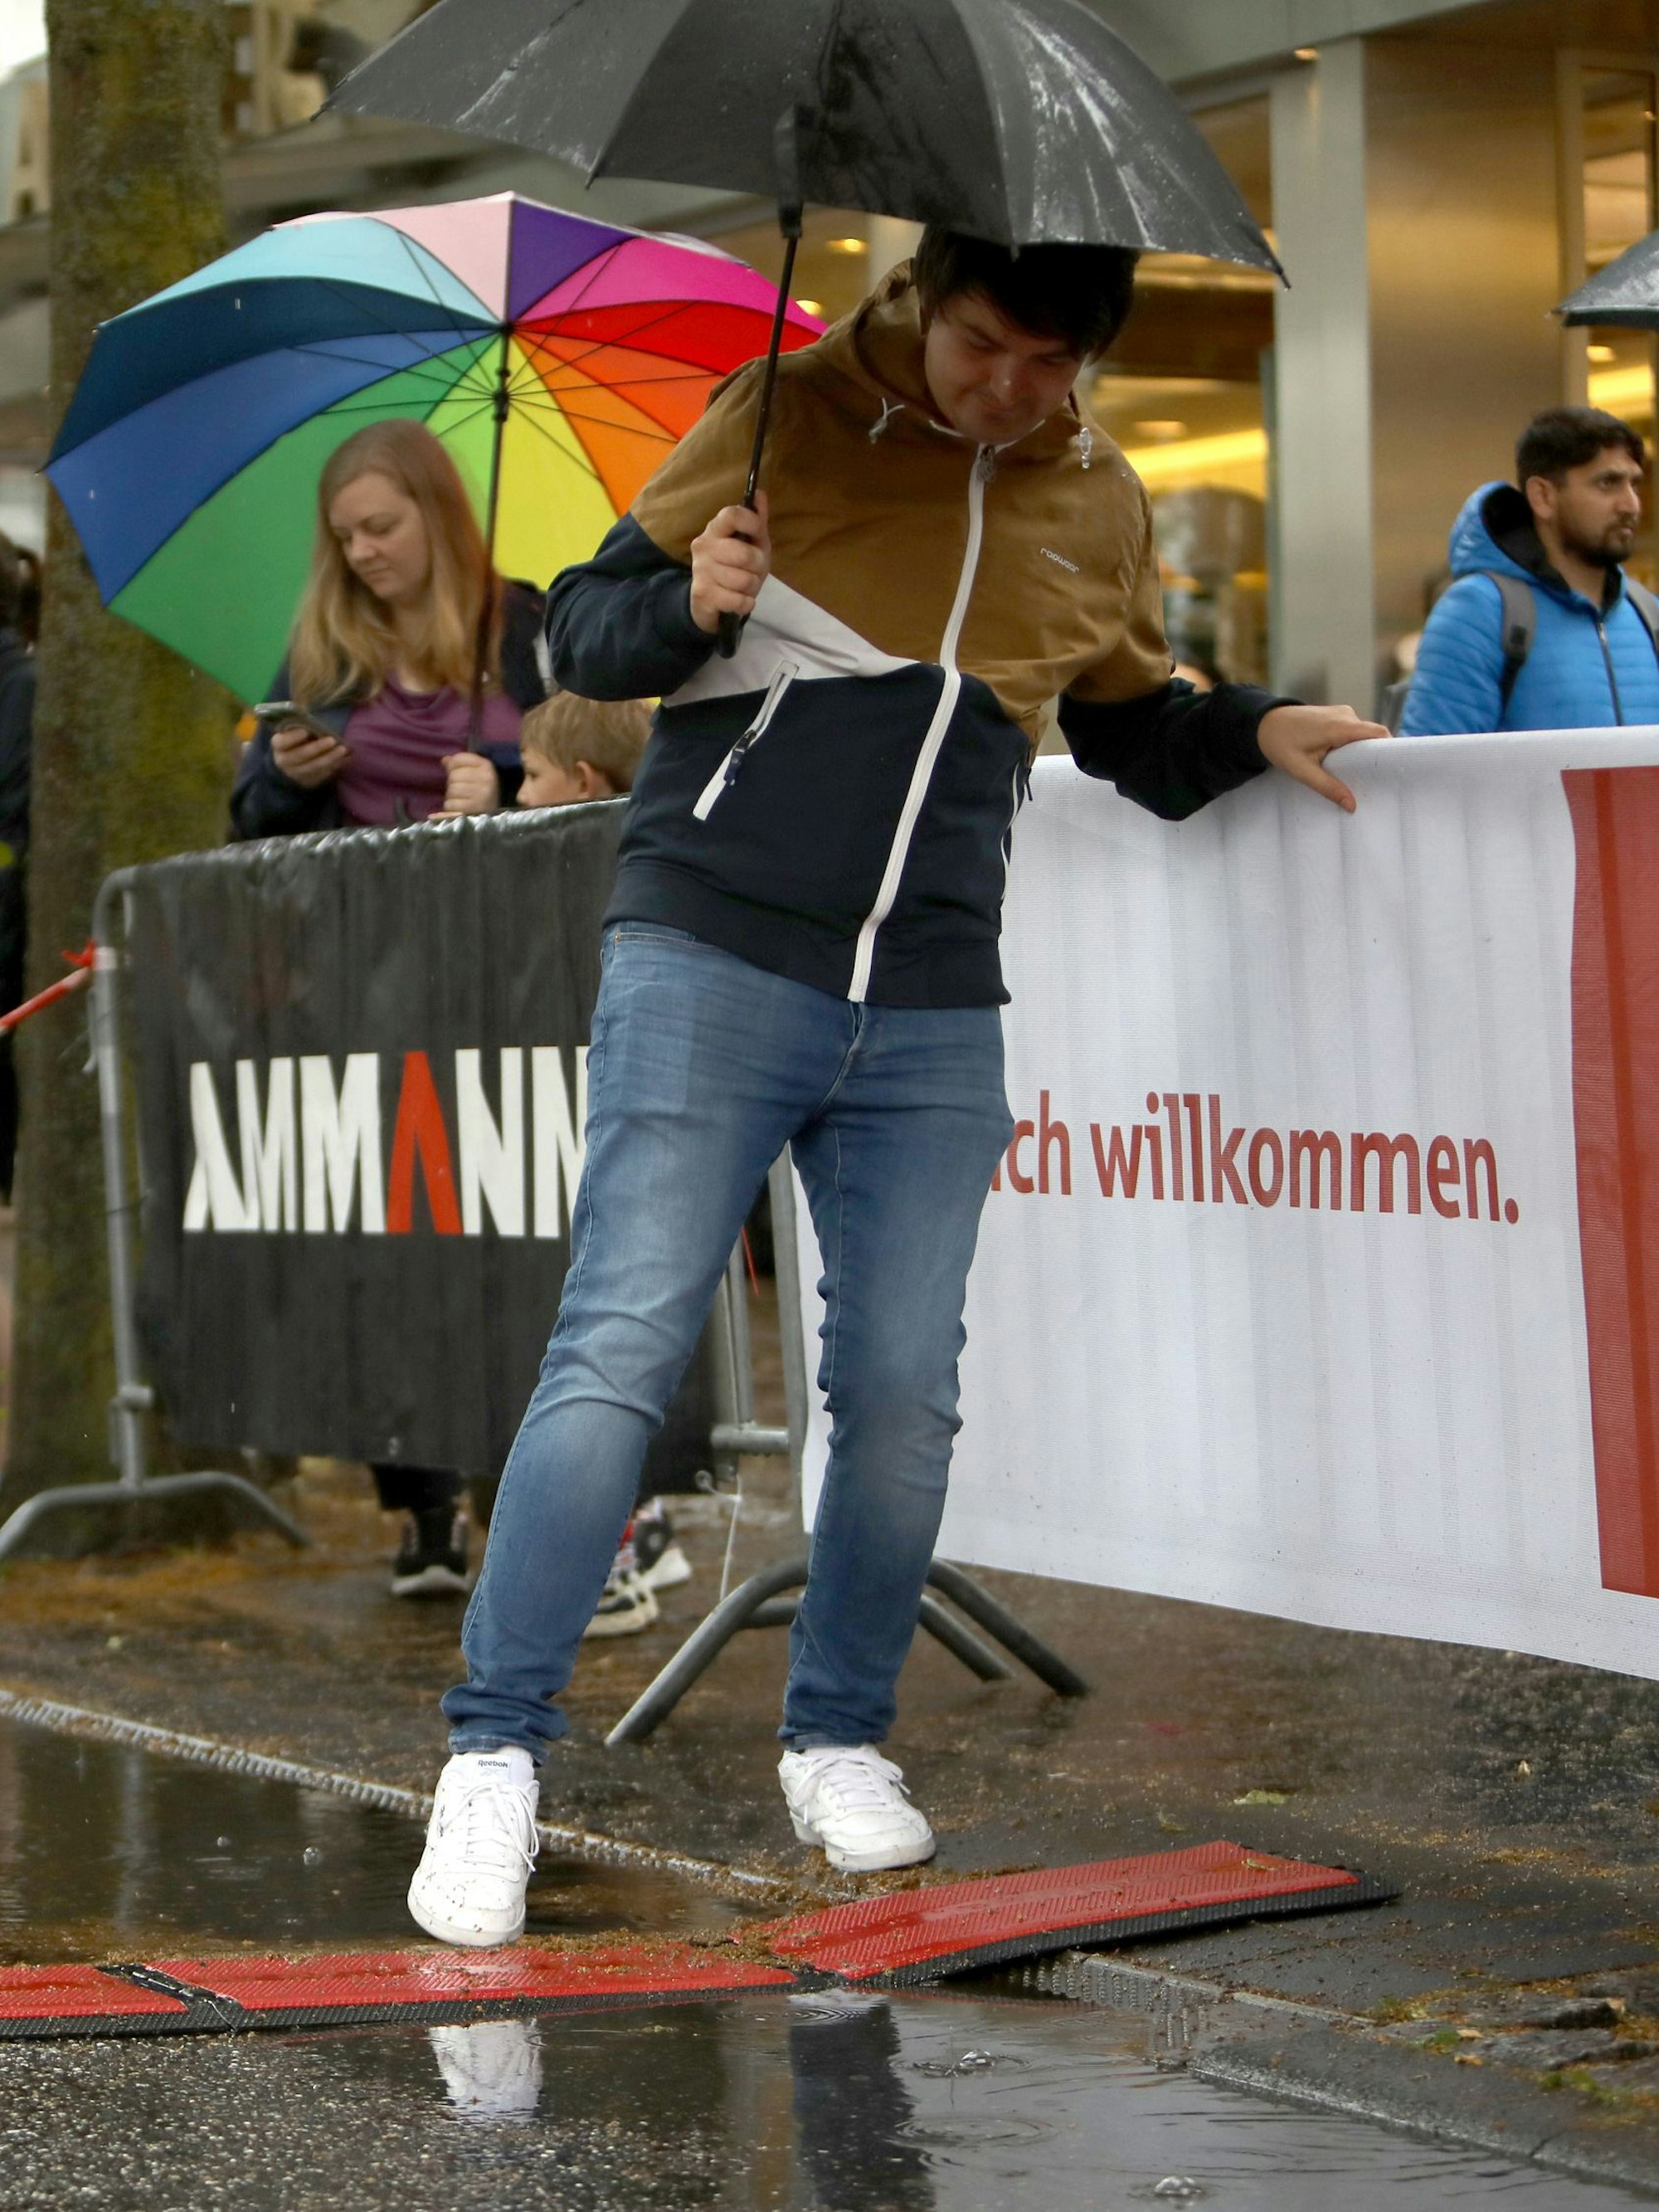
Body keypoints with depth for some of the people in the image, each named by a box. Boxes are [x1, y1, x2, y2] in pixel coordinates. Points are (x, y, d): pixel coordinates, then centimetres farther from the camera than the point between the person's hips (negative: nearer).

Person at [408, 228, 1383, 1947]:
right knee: (619, 1353, -11)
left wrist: (1252, 729, 10)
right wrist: (687, 602, -16)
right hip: (713, 966, -4)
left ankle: (839, 1743, 20)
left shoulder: (1097, 511, 14)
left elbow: (1127, 728, 29)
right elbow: (582, 629, 4)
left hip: (932, 1024, 4)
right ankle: (493, 1758, -6)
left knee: (903, 1394, 3)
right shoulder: (786, 418, 1)